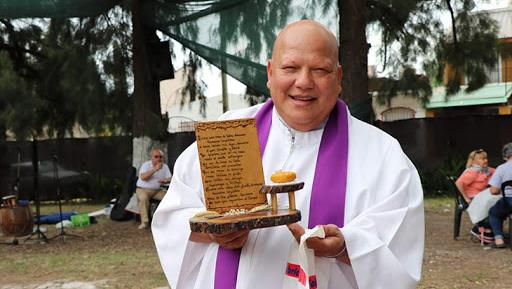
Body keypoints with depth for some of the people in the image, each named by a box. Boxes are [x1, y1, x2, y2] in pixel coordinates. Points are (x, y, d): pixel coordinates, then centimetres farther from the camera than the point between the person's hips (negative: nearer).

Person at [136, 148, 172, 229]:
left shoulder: (165, 166, 5)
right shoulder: (146, 165, -9)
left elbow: (169, 178, 1)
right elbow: (143, 177, -26)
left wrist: (165, 181, -24)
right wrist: (155, 169, -29)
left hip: (157, 190, 5)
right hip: (143, 189, -4)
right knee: (143, 198, -36)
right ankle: (144, 222, -30)